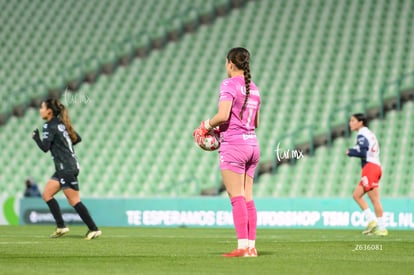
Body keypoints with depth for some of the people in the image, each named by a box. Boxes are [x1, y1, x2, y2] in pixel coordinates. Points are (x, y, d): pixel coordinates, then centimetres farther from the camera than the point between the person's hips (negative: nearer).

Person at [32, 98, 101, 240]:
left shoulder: (49, 126, -11)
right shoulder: (61, 123, 14)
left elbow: (45, 147, -17)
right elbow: (77, 138, 17)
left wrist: (36, 137, 0)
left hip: (66, 169, -9)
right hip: (63, 169, 9)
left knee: (74, 201, -7)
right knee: (47, 194, 9)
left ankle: (94, 229, -5)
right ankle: (61, 227, 5)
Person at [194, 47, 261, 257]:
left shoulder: (229, 84, -9)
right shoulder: (253, 88, 14)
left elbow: (223, 115, -22)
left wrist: (206, 125, -4)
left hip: (233, 144, -7)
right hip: (252, 144, 7)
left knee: (237, 197, -8)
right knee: (247, 198, 8)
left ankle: (243, 246, -13)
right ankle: (251, 246, 6)